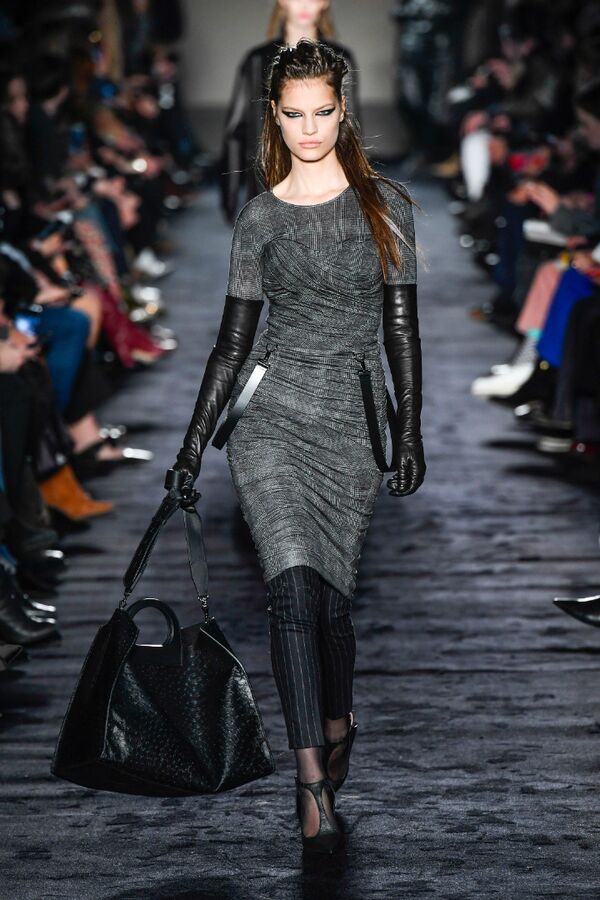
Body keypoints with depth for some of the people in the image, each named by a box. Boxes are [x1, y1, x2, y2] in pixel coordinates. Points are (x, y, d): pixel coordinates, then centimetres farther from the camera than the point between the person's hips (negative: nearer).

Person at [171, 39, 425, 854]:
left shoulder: (386, 205, 4)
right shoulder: (261, 218, 5)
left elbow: (402, 328, 6)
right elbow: (234, 340, 8)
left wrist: (411, 435, 1)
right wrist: (193, 444, 6)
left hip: (353, 428, 1)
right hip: (271, 419, -1)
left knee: (330, 595, 5)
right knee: (295, 587, -15)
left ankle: (338, 722, 36)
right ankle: (315, 783, -16)